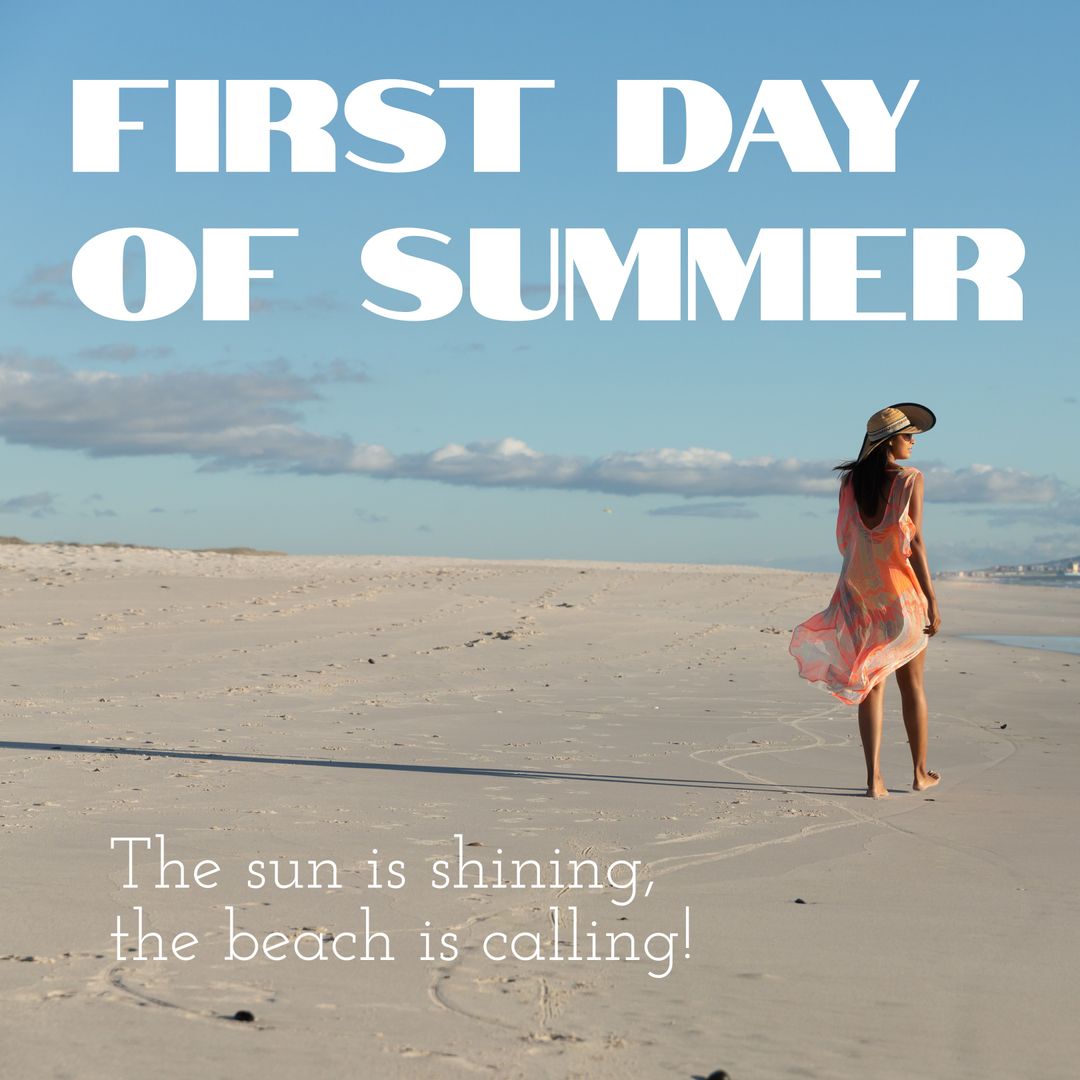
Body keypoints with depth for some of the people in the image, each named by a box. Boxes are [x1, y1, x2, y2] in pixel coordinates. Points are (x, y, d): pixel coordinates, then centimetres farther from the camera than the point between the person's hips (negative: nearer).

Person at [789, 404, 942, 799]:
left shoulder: (851, 482, 2)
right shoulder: (910, 480, -10)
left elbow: (845, 541, 7)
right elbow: (914, 543, -13)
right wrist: (932, 600, -10)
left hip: (860, 591, 3)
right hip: (903, 590, -3)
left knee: (873, 682, 5)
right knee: (912, 684, 12)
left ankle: (874, 777, -5)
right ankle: (920, 773, 23)